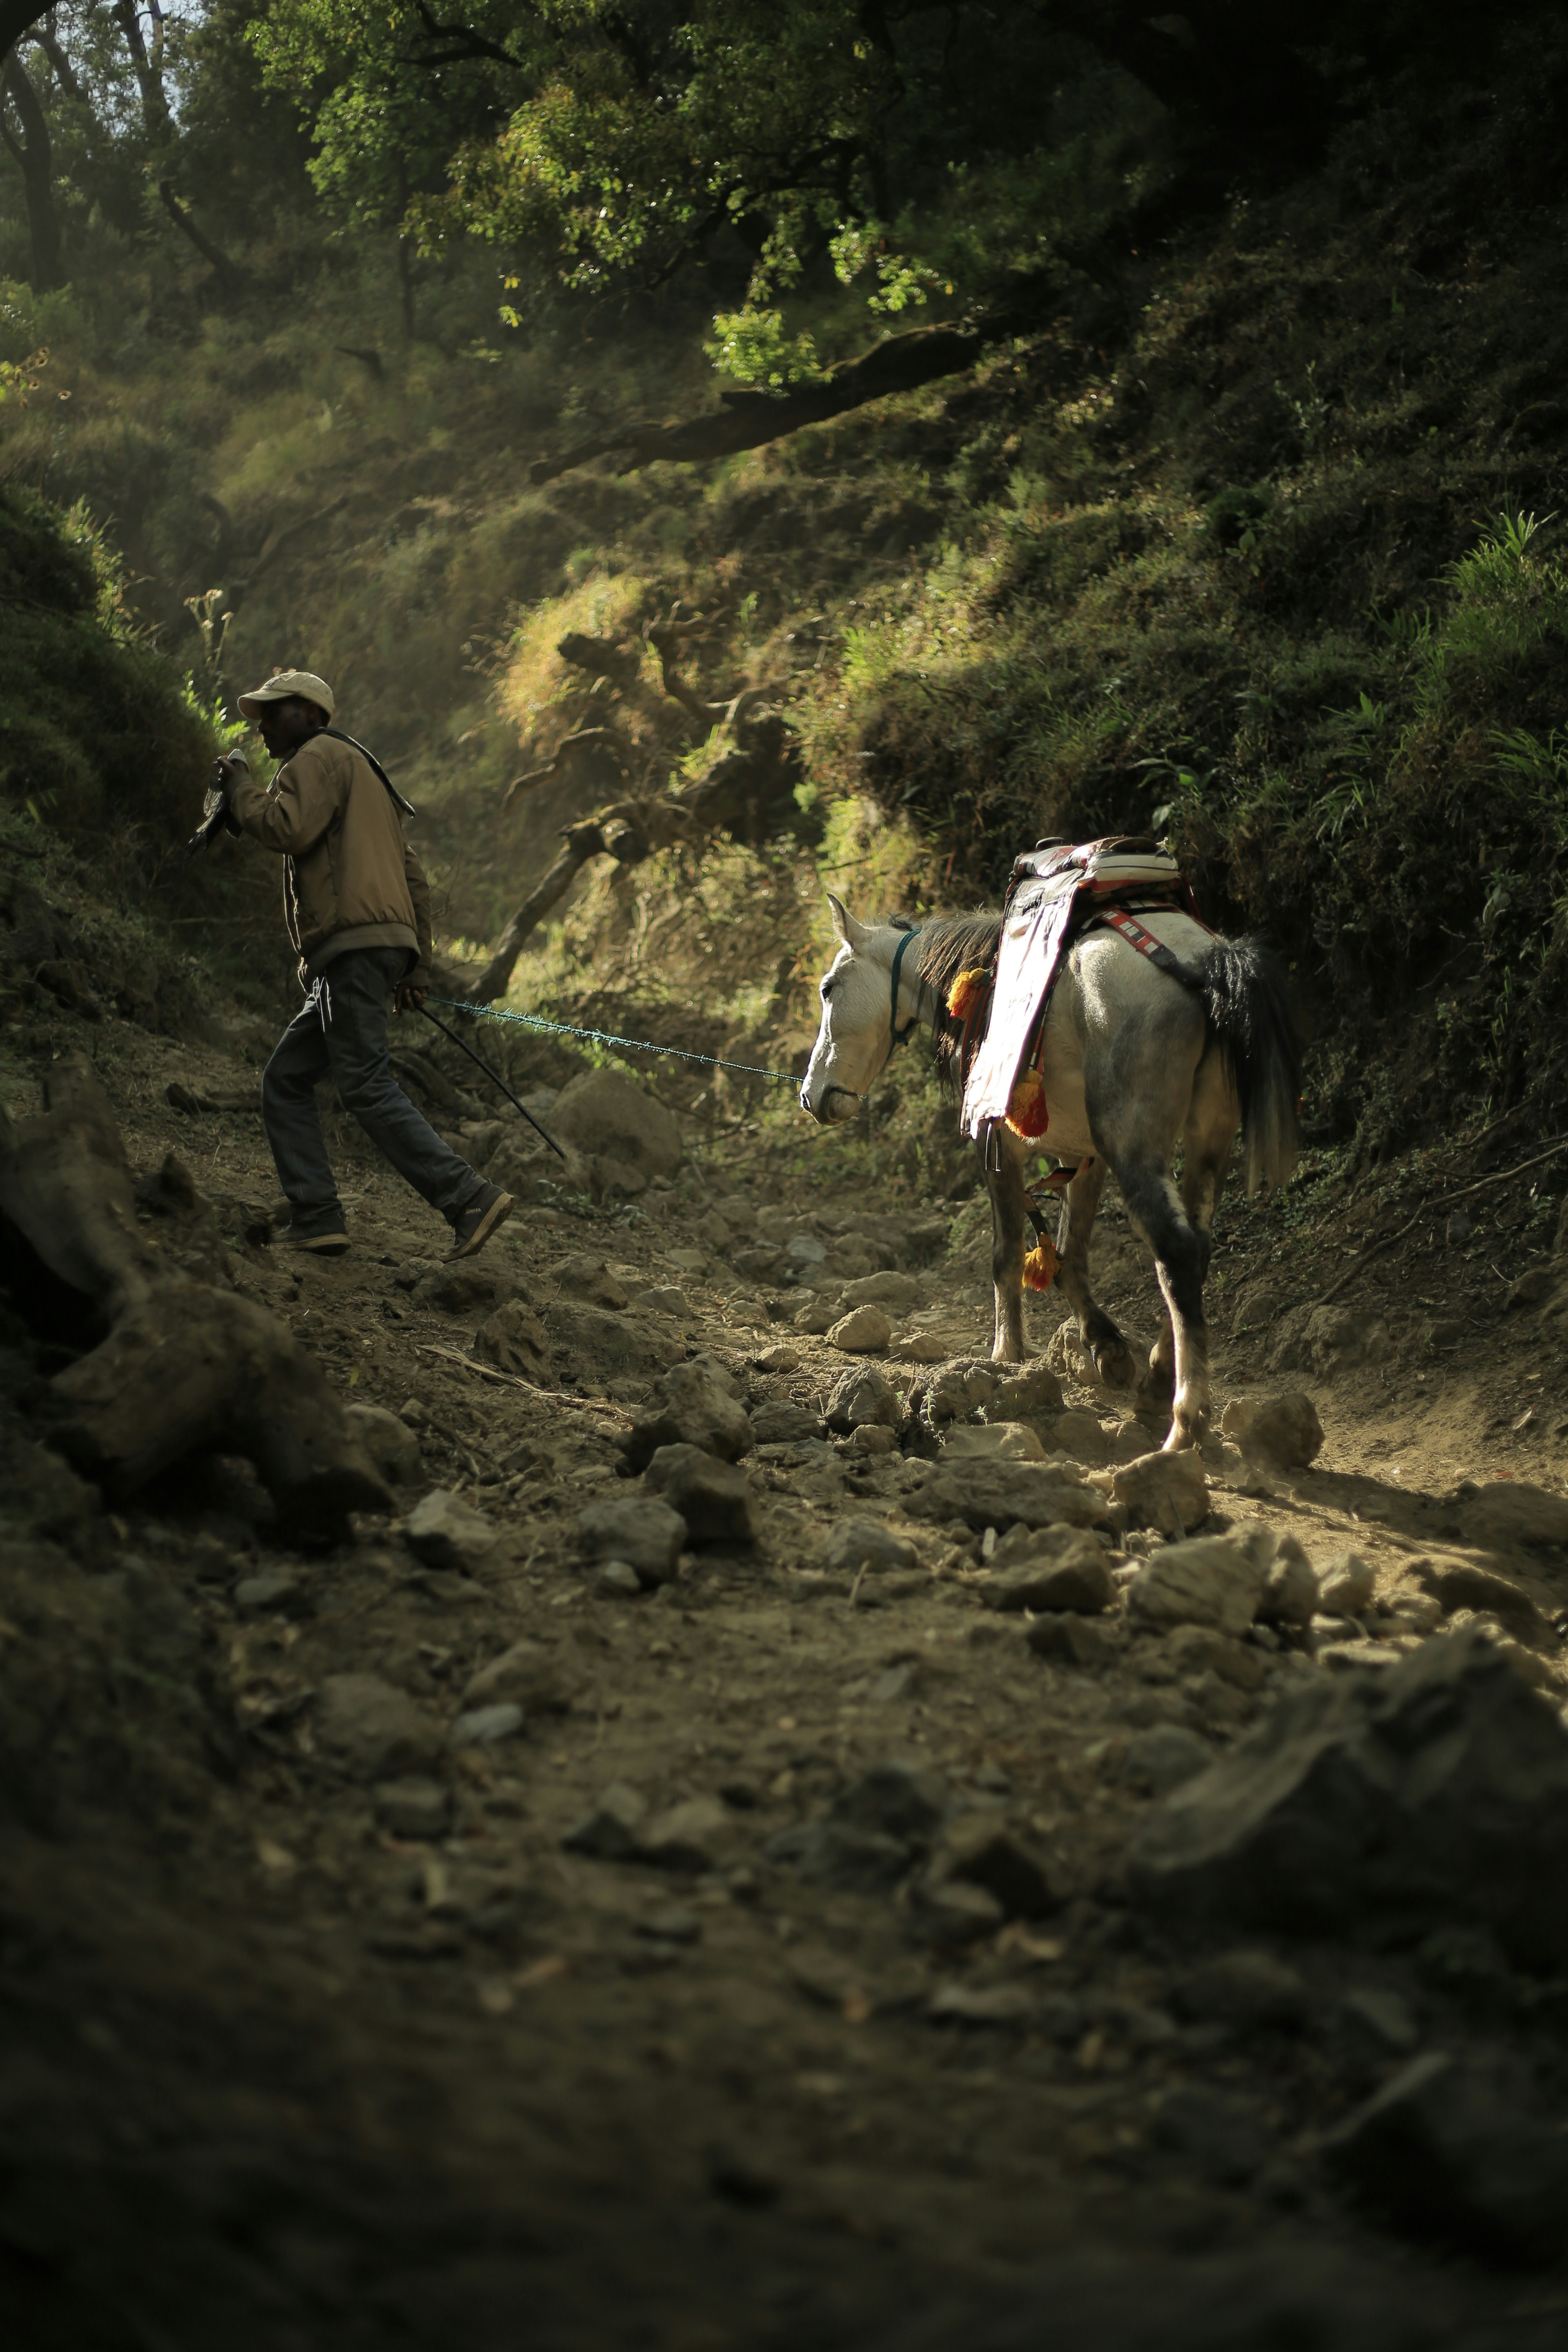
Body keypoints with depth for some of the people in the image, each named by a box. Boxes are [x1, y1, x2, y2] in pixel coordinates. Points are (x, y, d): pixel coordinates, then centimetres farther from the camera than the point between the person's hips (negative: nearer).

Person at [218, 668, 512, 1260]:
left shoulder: (322, 756, 2)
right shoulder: (363, 775, 32)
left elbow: (288, 828, -17)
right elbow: (414, 879, 27)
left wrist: (241, 787, 1)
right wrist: (416, 970, 24)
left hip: (353, 944, -10)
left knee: (366, 1086, -15)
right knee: (284, 1079, 9)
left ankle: (469, 1199, -21)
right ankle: (316, 1220, 0)